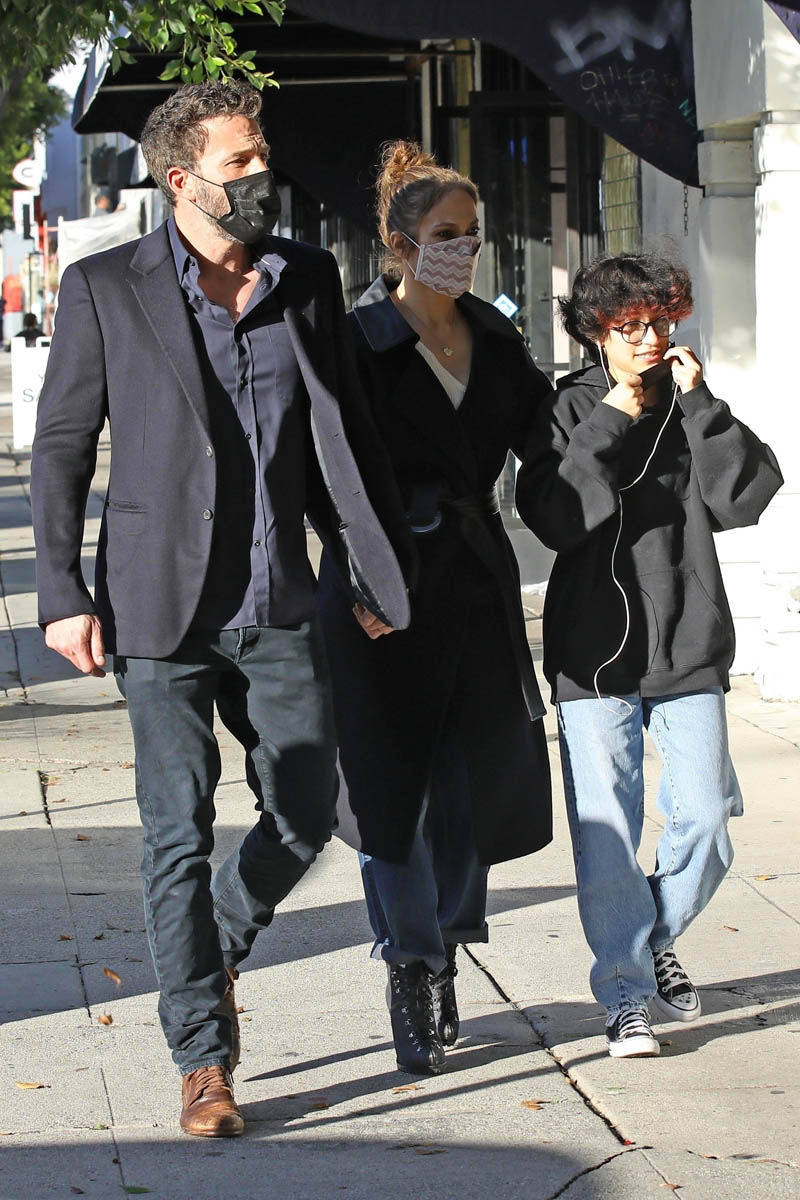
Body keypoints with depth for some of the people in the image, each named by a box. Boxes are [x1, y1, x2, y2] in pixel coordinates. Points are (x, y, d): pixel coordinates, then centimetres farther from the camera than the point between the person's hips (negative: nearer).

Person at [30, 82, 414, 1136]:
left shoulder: (308, 281, 7)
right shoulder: (105, 288, -3)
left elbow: (346, 435, 13)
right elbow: (60, 449, 0)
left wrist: (380, 572, 9)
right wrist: (64, 595, -6)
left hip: (280, 610, 4)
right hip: (164, 609, -4)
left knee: (308, 812, 7)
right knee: (180, 832, -2)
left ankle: (217, 949, 36)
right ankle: (204, 1062, 8)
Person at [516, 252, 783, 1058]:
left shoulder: (691, 408, 9)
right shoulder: (571, 411, 2)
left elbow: (746, 498, -5)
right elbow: (551, 519, -11)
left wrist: (699, 405, -9)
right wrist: (609, 426, -14)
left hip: (689, 649, 3)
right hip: (594, 652, -2)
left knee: (705, 820, 1)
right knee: (607, 833, -4)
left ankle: (654, 940, 27)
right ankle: (625, 996, 6)